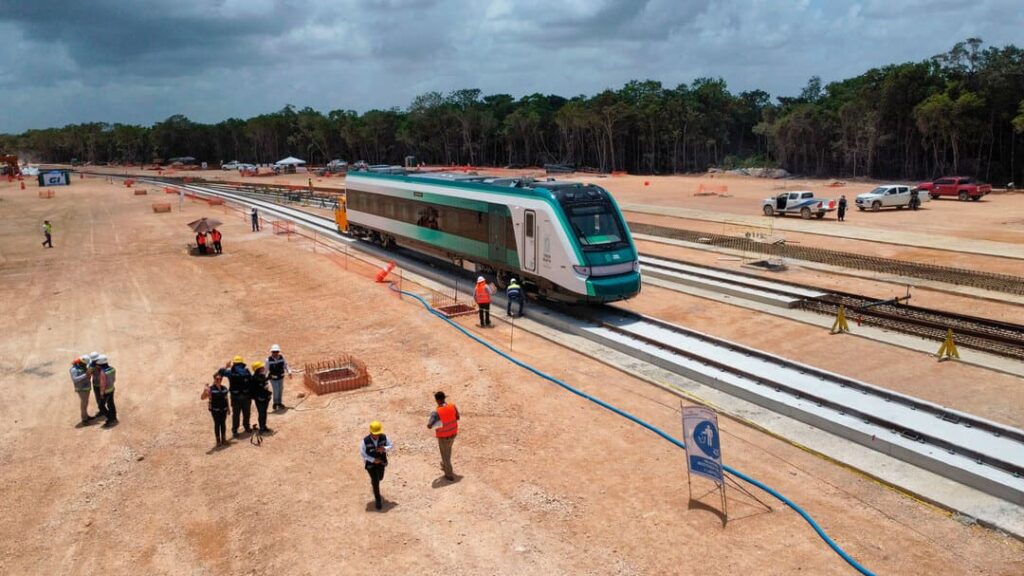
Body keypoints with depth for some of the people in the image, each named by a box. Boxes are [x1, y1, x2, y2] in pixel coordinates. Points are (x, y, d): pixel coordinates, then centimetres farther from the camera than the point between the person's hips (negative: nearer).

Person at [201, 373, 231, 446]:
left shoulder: (224, 388, 5)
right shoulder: (211, 389, -10)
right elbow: (203, 397, -18)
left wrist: (228, 408, 15)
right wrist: (205, 390, -35)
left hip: (223, 409, 4)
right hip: (215, 410, -4)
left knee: (223, 423, 11)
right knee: (217, 424, 3)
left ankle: (224, 439, 22)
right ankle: (218, 440, 14)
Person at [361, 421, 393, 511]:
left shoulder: (384, 437, -20)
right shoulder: (365, 441, -28)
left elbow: (391, 445, -7)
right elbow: (362, 453, -18)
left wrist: (384, 448, -29)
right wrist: (373, 460, -24)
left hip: (381, 462, 4)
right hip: (370, 463, -4)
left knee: (380, 478, 25)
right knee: (376, 481, -4)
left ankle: (373, 481, 63)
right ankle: (378, 500, 17)